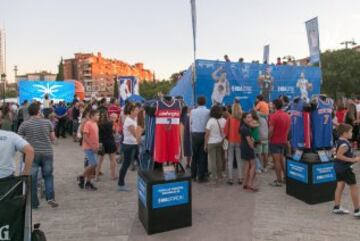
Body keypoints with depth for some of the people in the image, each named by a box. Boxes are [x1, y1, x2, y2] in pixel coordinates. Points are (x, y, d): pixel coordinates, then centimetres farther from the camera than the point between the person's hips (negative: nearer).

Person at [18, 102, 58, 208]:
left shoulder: (24, 124, -3)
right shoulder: (47, 122, 0)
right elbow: (53, 138, 7)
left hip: (32, 154, -1)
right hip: (47, 153, 1)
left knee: (32, 179, 9)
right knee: (48, 176, 14)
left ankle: (34, 203, 16)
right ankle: (50, 197, 0)